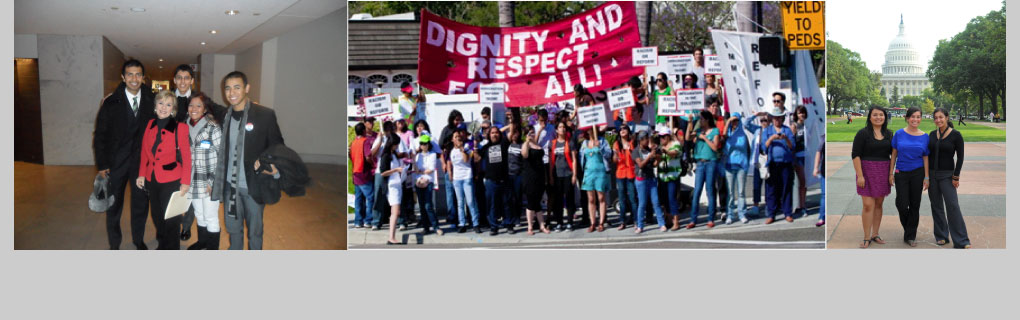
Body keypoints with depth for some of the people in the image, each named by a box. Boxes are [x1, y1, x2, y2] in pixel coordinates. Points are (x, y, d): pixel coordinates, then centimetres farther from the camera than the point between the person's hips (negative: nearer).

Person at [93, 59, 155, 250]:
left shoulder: (151, 101, -1)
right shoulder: (111, 102, -6)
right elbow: (100, 135, -3)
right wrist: (102, 164, -6)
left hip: (141, 161, 1)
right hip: (116, 162, -1)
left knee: (141, 202, 11)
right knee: (114, 204, 10)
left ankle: (139, 240, 30)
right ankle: (114, 245, 25)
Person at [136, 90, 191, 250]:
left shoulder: (180, 127, -9)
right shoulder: (150, 124, 6)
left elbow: (186, 157, -8)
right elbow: (145, 151, 13)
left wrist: (185, 182, -11)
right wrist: (141, 174, 6)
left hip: (171, 181, -5)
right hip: (152, 179, 5)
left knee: (171, 219, 2)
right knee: (157, 217, 14)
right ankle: (162, 245, 31)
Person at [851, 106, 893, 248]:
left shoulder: (889, 134, 9)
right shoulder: (863, 133, -5)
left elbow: (894, 154, 13)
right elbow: (855, 155, -9)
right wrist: (859, 175, -15)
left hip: (883, 173, 5)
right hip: (867, 171, -4)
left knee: (878, 204, 9)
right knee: (868, 205, -8)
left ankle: (875, 234, 19)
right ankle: (867, 238, -2)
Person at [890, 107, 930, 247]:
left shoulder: (924, 136, 2)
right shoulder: (899, 134, -1)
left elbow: (925, 157, 5)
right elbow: (894, 154, 3)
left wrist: (926, 177, 0)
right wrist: (891, 174, 1)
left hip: (917, 173, 1)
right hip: (901, 173, -1)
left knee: (915, 205, 4)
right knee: (902, 204, -6)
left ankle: (910, 236, 16)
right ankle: (907, 228, 23)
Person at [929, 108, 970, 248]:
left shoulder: (955, 135, -7)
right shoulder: (932, 135, 6)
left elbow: (960, 157, -6)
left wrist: (956, 176, -10)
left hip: (947, 175, -4)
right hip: (932, 174, 5)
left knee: (953, 206, -10)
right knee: (936, 206, 9)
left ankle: (961, 241, -7)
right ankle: (941, 236, 19)